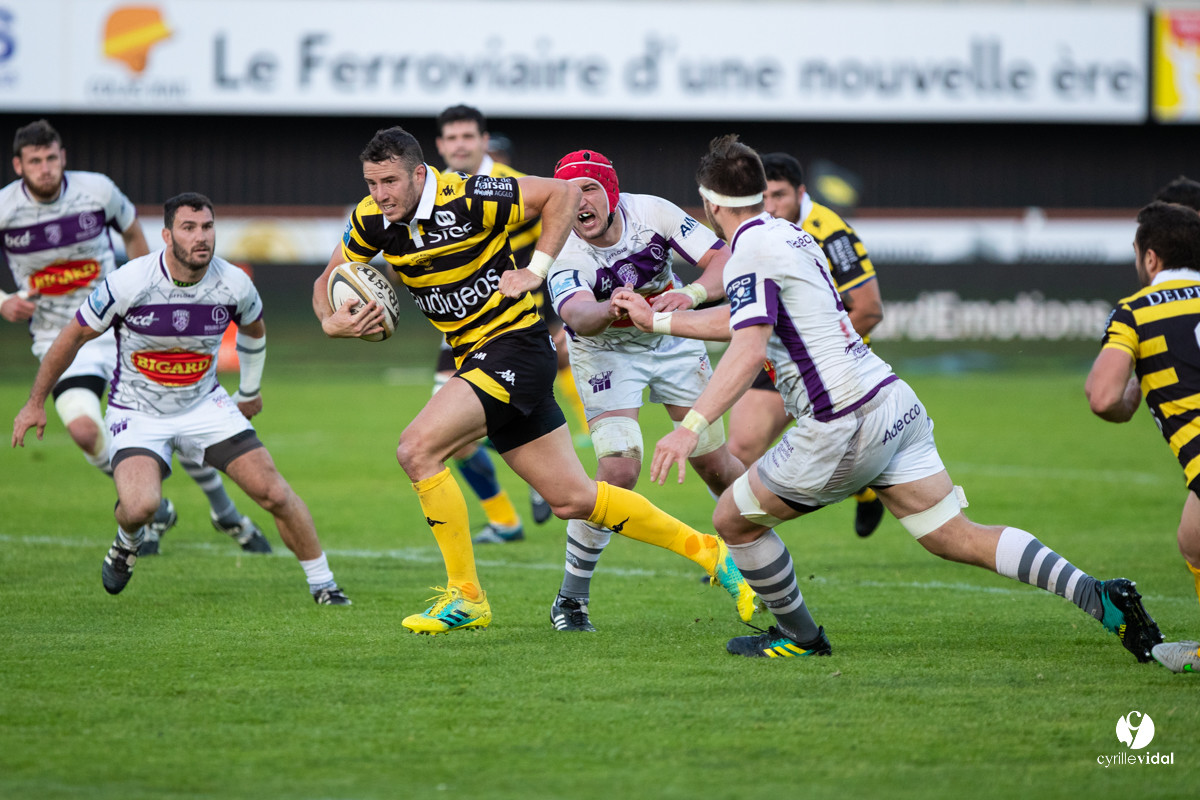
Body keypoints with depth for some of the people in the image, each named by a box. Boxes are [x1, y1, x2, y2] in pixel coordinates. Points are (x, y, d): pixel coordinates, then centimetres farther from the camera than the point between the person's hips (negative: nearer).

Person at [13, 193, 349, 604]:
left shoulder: (234, 285, -13)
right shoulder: (129, 282, -22)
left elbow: (253, 329, 13)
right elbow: (74, 336, -7)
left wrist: (250, 391, 25)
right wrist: (36, 402, -1)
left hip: (205, 406, 3)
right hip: (136, 413, -3)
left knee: (275, 493, -9)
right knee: (141, 507, -28)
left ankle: (322, 583, 12)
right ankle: (127, 541, 11)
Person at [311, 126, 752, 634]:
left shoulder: (467, 199, -18)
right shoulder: (372, 220, 0)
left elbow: (563, 192, -12)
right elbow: (329, 280, 13)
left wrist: (536, 270, -17)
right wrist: (332, 322, -8)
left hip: (515, 346, -8)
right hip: (476, 359, 8)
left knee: (417, 449, -21)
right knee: (572, 500, 10)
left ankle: (466, 596, -11)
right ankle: (707, 550, 23)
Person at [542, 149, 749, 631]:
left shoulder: (652, 213, -24)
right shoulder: (565, 253, -30)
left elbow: (725, 261, -25)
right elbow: (576, 315, -48)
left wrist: (692, 293, -46)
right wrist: (610, 310, -71)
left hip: (672, 340, 3)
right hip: (606, 353, -3)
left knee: (714, 463, 5)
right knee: (619, 469, -20)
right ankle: (570, 598, -7)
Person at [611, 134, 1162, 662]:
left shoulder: (749, 255, -10)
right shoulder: (787, 234, 18)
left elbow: (748, 351, -25)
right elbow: (746, 319, 33)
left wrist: (691, 427, -31)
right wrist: (657, 320, 40)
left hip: (845, 430, -9)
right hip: (897, 402, 9)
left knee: (734, 519, 11)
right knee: (956, 537, 3)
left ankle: (798, 634, 23)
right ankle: (1098, 597, -12)